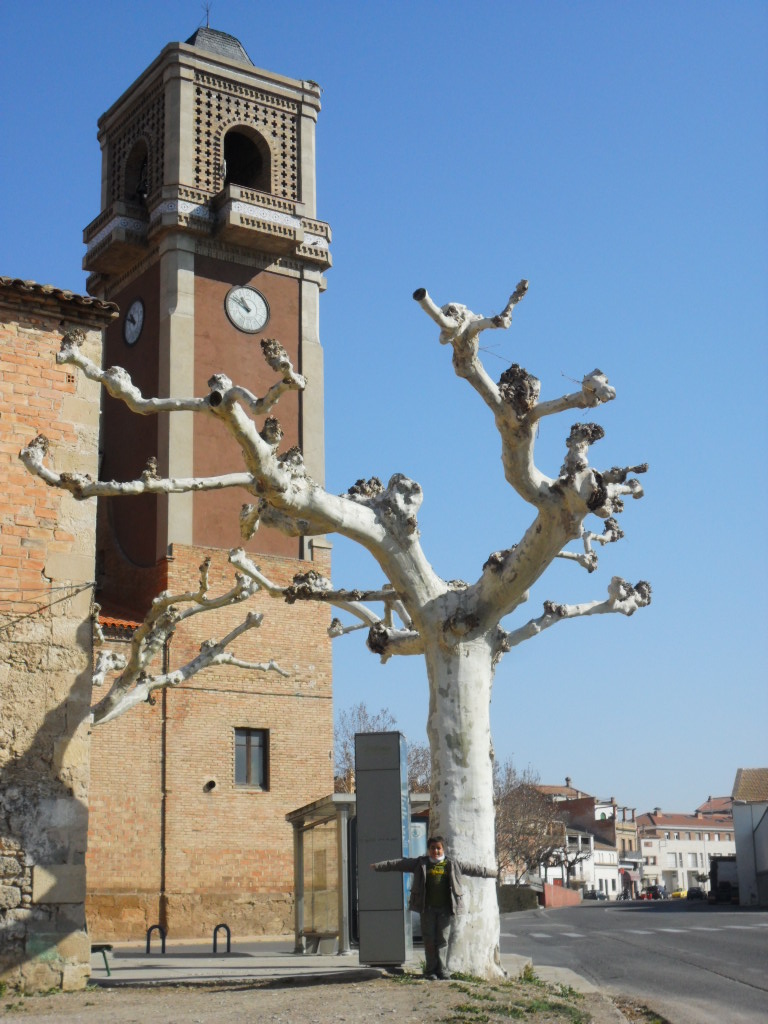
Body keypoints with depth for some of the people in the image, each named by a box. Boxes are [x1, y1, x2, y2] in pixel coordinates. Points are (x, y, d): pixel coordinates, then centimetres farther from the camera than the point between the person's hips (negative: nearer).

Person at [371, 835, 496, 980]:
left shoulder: (452, 864, 7)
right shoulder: (420, 863, 6)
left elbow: (472, 869, 13)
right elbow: (400, 864, 7)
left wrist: (491, 872, 14)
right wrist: (378, 866, 6)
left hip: (445, 908, 0)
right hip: (427, 908, 0)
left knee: (443, 939, 1)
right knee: (429, 939, 2)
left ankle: (442, 970, 5)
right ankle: (431, 970, 10)